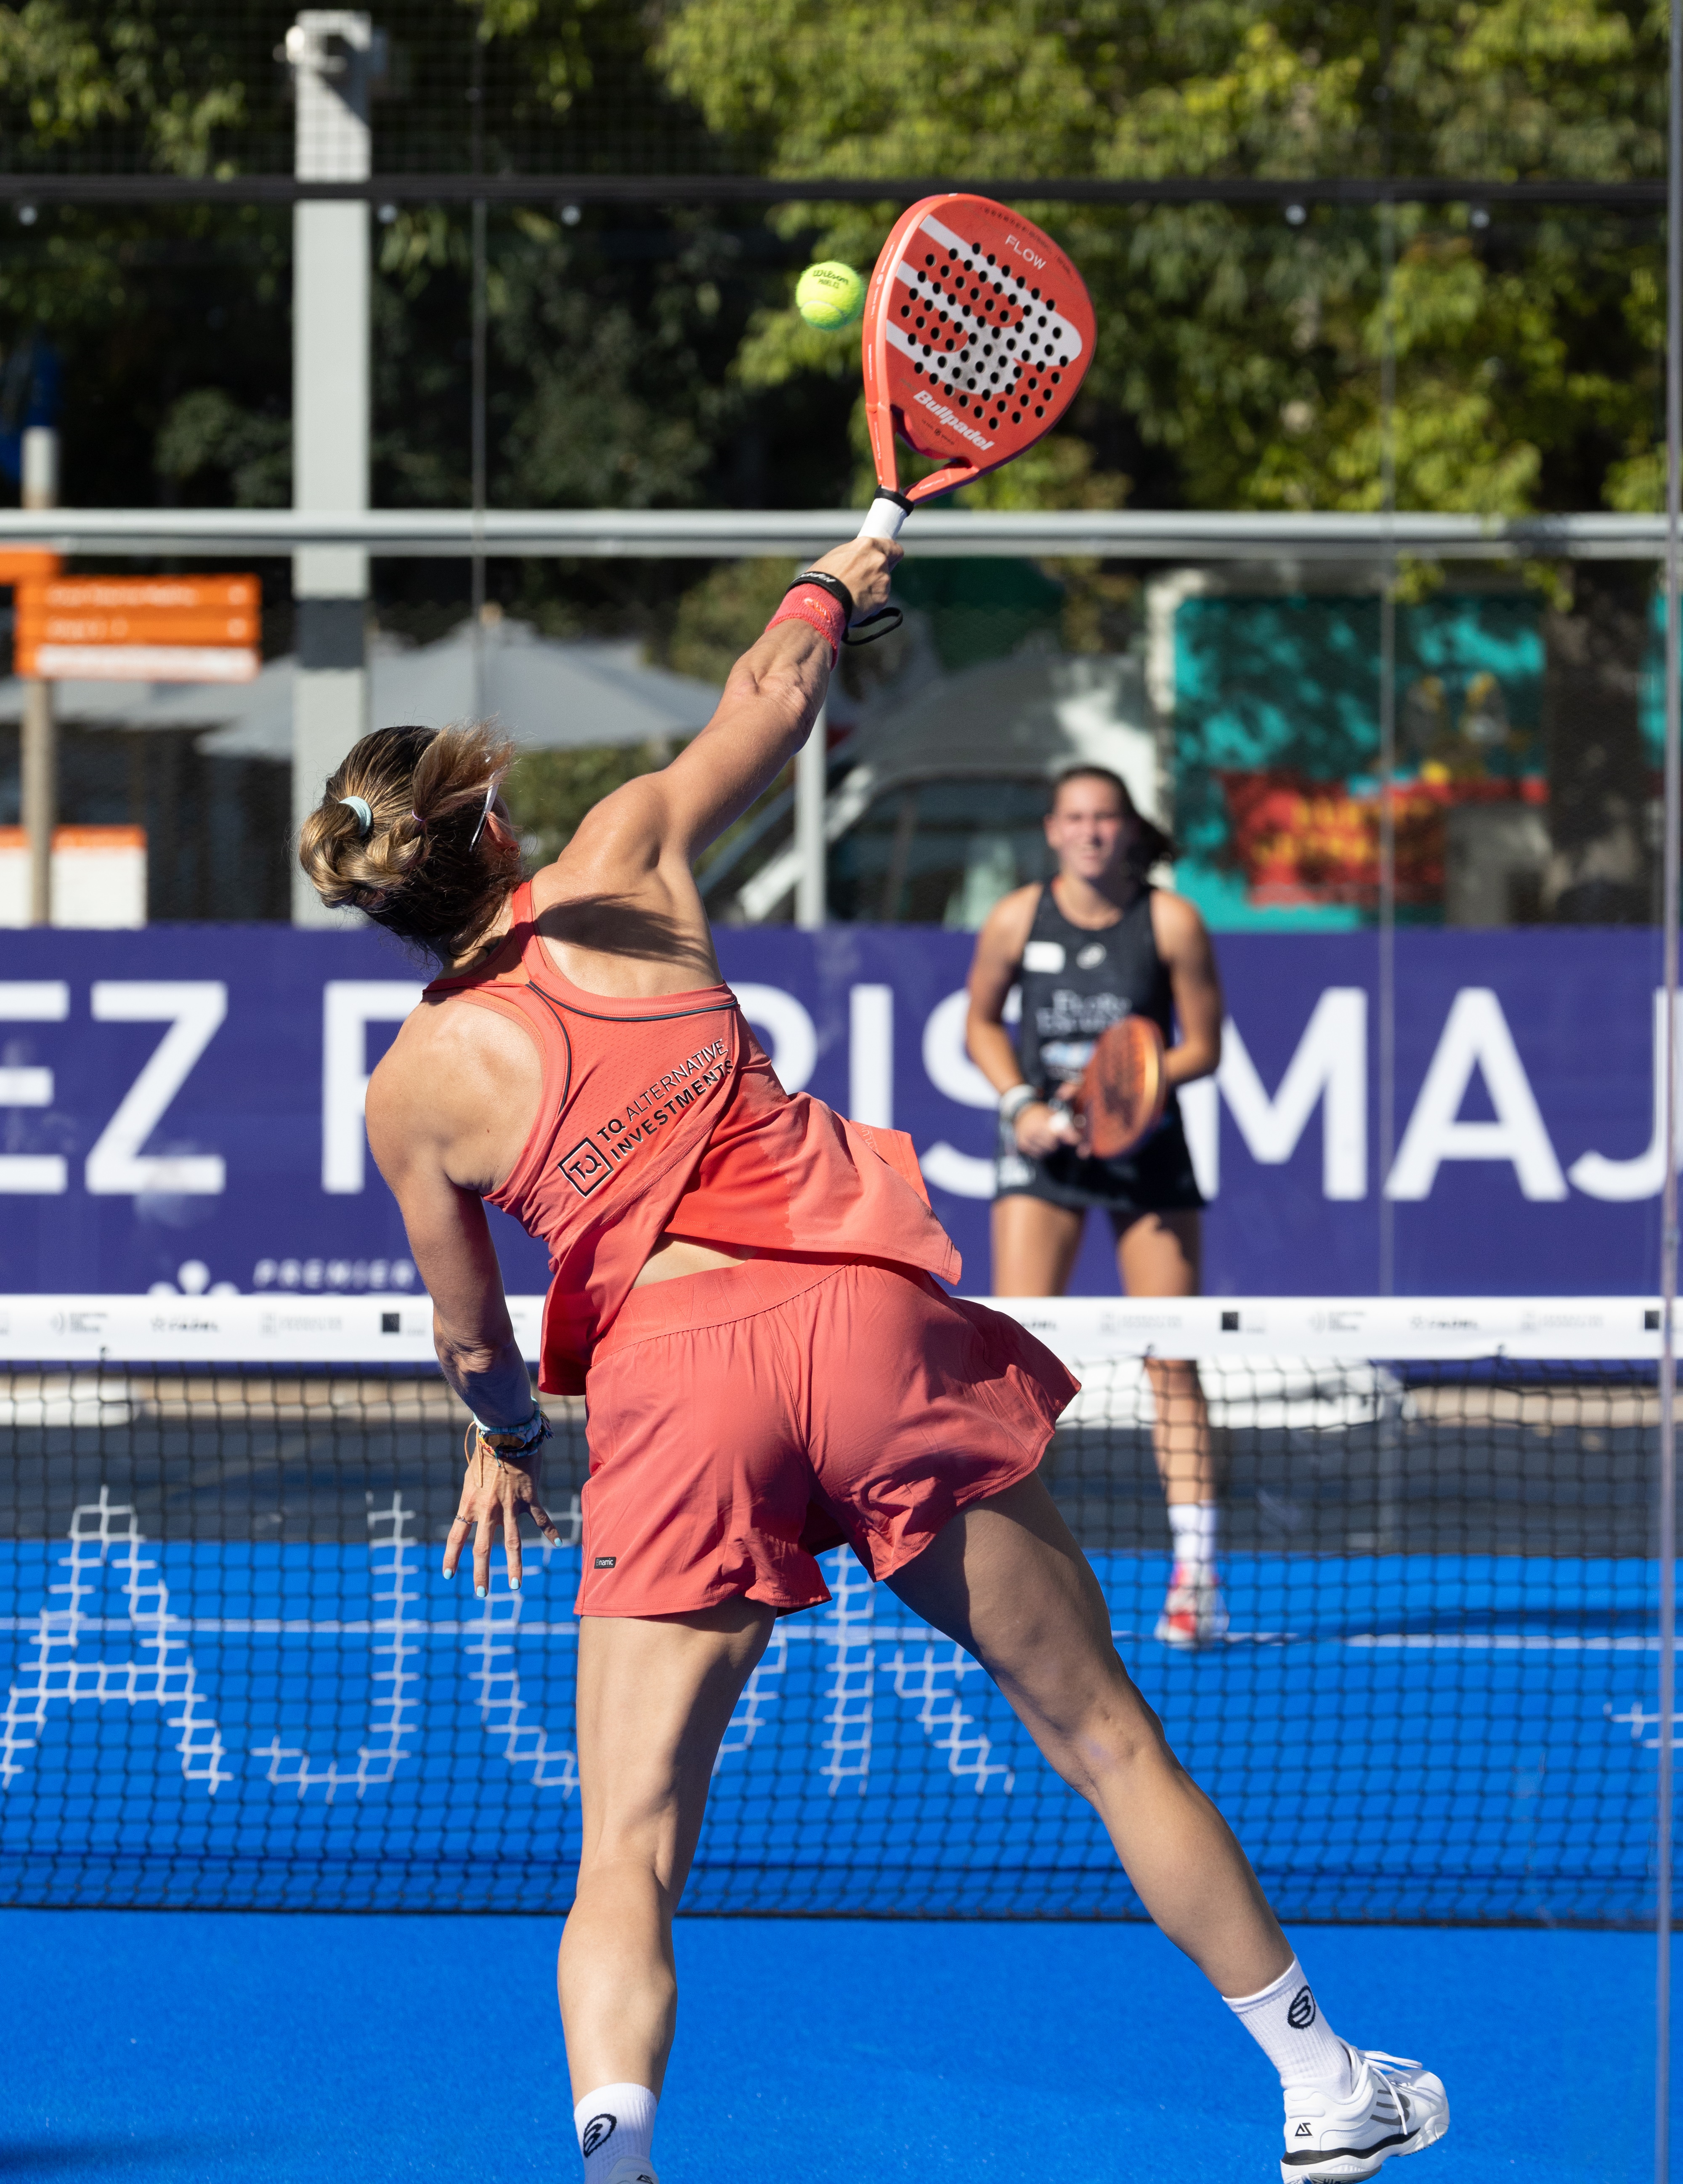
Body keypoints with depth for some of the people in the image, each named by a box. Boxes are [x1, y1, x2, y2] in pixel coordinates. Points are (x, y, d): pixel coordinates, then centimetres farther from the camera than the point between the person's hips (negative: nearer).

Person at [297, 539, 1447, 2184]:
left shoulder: (413, 1090, 4)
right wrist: (834, 586, 43)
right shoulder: (622, 864, 5)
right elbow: (773, 696, 22)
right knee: (1103, 1736, 14)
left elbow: (475, 1343, 17)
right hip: (867, 1316, 2)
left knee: (626, 1862, -1)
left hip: (673, 1384, -2)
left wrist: (505, 1443, 38)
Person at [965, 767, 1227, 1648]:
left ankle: (1196, 1574, 0)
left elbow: (1203, 1046, -1)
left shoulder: (1171, 923, -7)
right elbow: (982, 1023, 11)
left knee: (1172, 1363, -3)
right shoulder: (1017, 921, -4)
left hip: (1146, 1151, 0)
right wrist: (1021, 1103, -6)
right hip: (1044, 1148, 0)